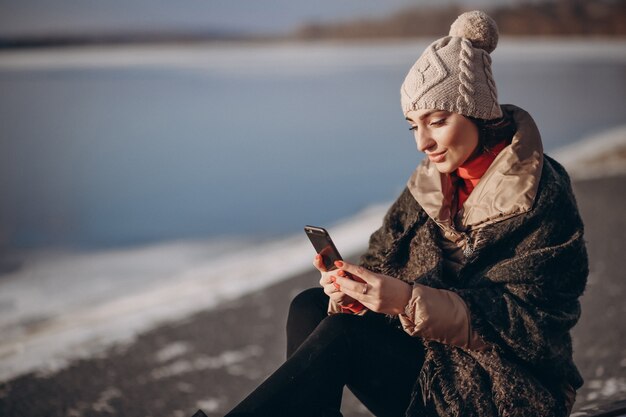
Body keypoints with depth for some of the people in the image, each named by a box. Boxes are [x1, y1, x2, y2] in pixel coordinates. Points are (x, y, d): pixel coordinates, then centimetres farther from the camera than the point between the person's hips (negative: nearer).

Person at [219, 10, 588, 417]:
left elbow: (527, 325, -20)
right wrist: (356, 289, -18)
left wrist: (411, 302, -31)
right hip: (430, 362, 7)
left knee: (342, 334, -24)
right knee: (309, 308, -12)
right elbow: (385, 259, 7)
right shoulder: (429, 185, 7)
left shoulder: (544, 200, -14)